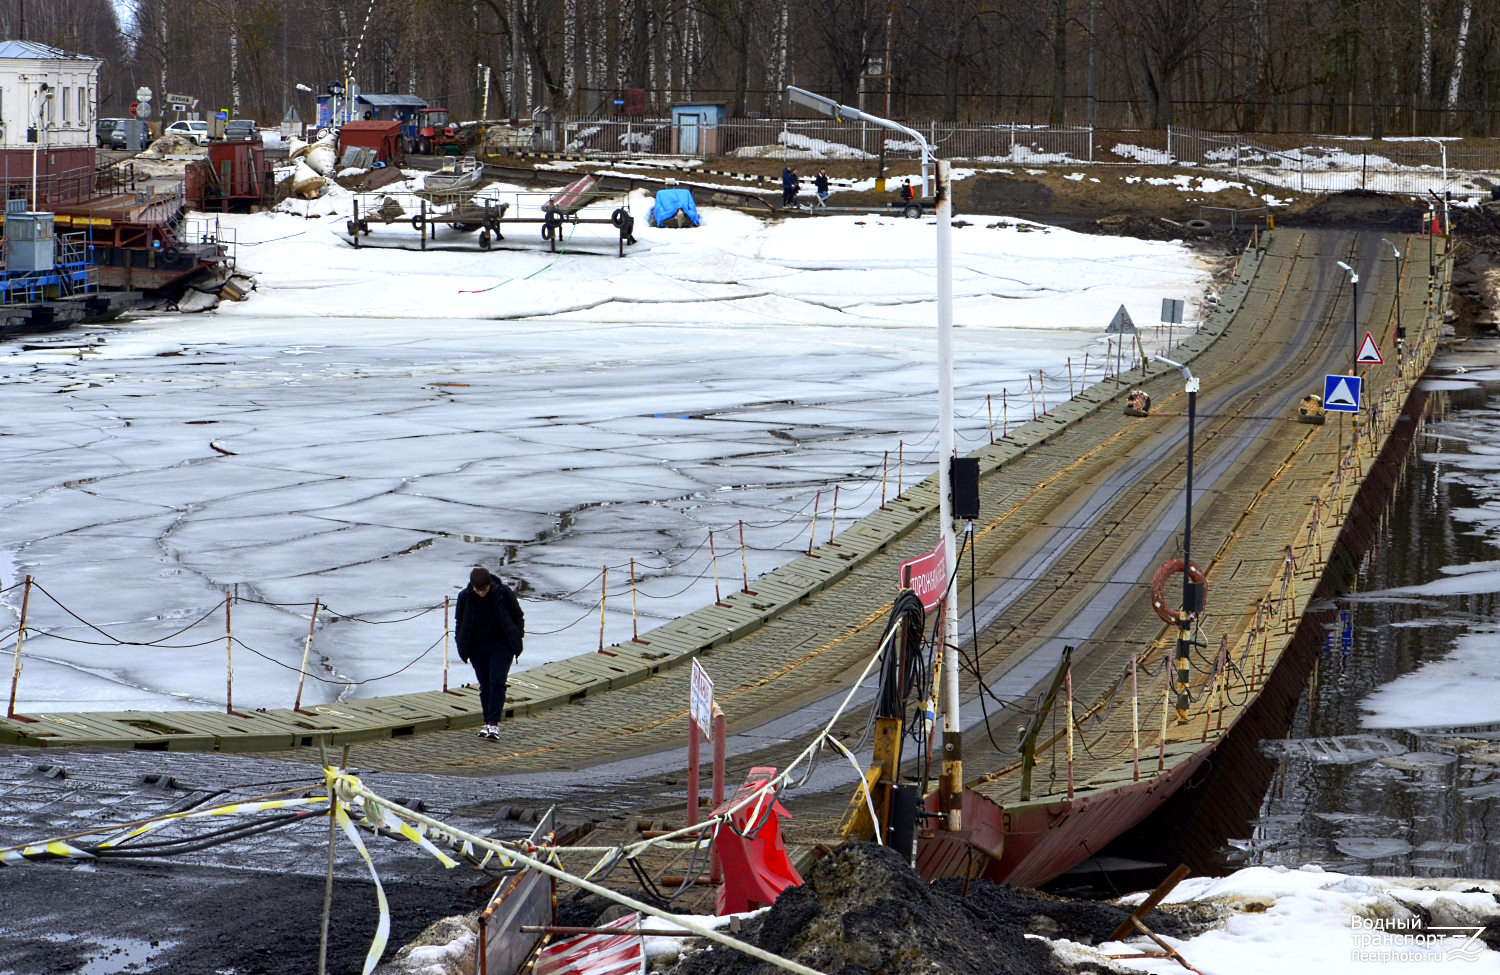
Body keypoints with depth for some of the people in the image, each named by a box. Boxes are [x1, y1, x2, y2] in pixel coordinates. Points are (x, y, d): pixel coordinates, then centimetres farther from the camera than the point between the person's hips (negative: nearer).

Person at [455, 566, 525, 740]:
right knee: (485, 686, 6)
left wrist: (517, 638, -3)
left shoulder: (504, 593, -12)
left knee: (497, 683, -13)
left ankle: (494, 723, -14)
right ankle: (488, 723, 16)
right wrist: (461, 644, 4)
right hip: (478, 647, 2)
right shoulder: (465, 597, -7)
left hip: (502, 646, -2)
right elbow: (459, 621, 9)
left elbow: (518, 616, 1)